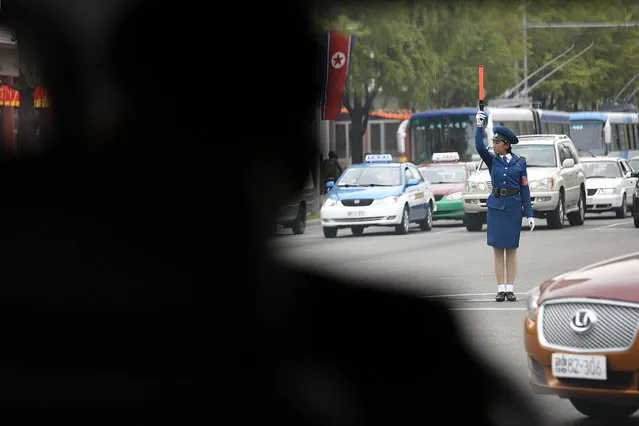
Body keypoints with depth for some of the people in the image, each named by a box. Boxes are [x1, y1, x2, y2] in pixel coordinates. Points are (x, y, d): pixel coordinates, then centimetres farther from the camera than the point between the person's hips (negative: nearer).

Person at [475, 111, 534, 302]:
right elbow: (479, 147, -14)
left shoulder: (520, 162, 3)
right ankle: (501, 289, 5)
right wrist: (479, 126, -22)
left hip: (514, 207, -1)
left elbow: (524, 189, 3)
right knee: (498, 248, 1)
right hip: (496, 206, 1)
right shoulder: (492, 161, 5)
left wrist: (529, 214, -1)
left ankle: (510, 289, 7)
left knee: (511, 248, 3)